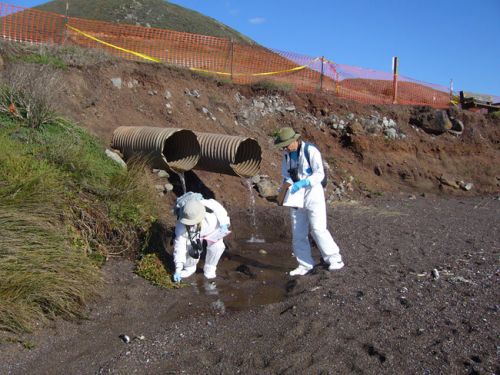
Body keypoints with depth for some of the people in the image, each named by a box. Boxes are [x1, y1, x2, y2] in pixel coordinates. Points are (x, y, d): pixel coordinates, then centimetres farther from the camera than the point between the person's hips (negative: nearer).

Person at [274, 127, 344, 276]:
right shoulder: (287, 154, 5)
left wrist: (302, 183, -32)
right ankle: (305, 265, 16)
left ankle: (335, 259, 7)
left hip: (313, 194, -6)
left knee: (318, 229, -10)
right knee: (298, 233, 6)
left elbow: (319, 175, -21)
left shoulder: (311, 151, -16)